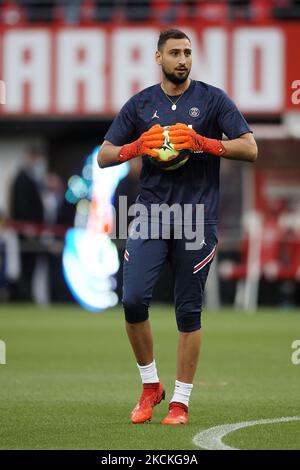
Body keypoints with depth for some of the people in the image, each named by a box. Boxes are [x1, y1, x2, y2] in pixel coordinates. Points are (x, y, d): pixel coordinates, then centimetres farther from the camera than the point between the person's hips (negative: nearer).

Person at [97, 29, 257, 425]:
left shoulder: (213, 99, 3)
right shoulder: (140, 105, 9)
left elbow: (250, 149, -3)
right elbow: (104, 156, 11)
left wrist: (201, 142, -15)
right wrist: (139, 146, -9)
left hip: (198, 219, -1)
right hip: (151, 214, 2)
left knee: (189, 312, 1)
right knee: (134, 299, -12)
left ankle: (181, 402, 9)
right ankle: (150, 385, 7)